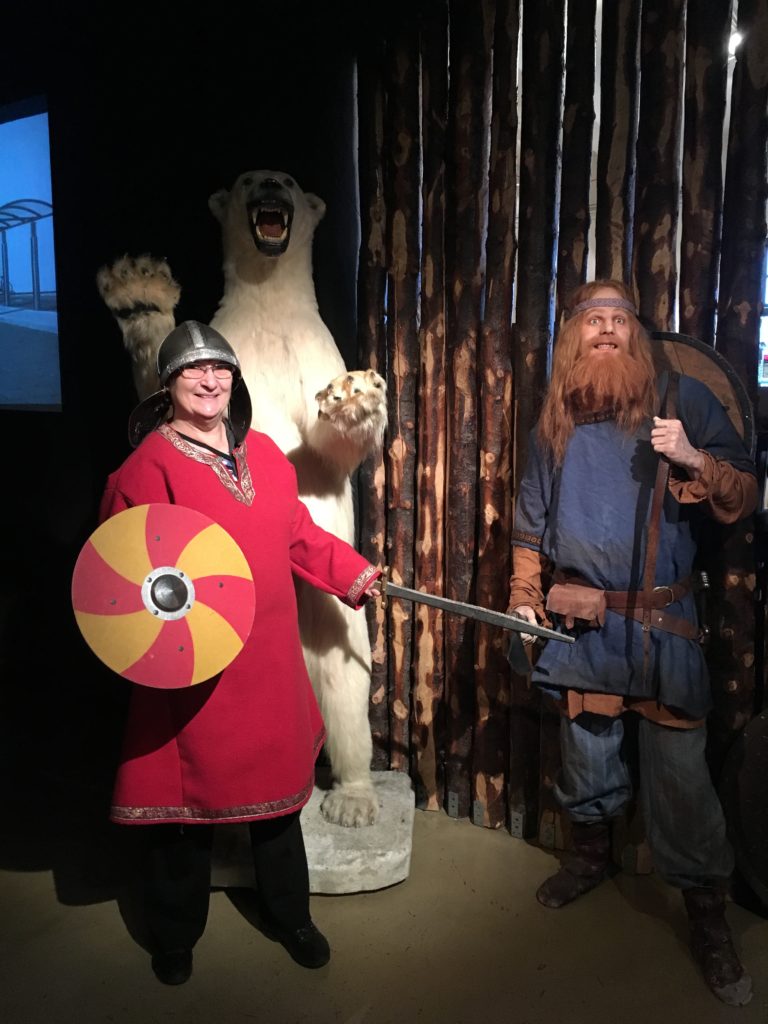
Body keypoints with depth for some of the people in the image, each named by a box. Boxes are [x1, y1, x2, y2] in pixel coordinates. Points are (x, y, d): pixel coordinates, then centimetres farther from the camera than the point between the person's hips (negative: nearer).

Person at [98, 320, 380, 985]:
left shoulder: (263, 452, 7)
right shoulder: (149, 464, -11)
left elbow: (299, 535, 13)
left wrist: (350, 571, 4)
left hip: (271, 661, 6)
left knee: (278, 784, 19)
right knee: (189, 793, 11)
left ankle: (290, 917, 43)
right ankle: (175, 937, 39)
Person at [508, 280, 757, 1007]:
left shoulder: (683, 399, -2)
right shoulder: (554, 419, 8)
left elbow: (745, 500, -4)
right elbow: (531, 518, 15)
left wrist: (696, 459, -23)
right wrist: (524, 596, 9)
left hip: (661, 626, -3)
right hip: (579, 625, 3)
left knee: (679, 775, 0)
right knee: (586, 754, 17)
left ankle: (709, 923, 19)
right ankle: (590, 856, 43)